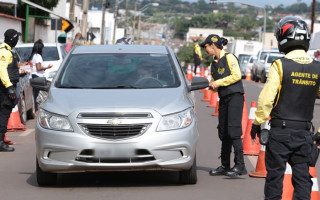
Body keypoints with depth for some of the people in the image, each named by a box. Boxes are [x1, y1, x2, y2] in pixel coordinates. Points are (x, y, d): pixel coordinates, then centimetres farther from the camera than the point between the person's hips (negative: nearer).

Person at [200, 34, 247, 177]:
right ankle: (225, 166, 13)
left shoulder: (229, 58, -4)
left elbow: (237, 75, -14)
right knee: (223, 133, 7)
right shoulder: (214, 63, 18)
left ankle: (240, 165, -14)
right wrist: (212, 86, 2)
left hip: (235, 96, -8)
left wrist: (219, 82, -12)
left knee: (233, 130, -15)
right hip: (223, 98, 8)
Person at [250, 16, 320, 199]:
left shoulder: (280, 65, -12)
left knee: (275, 174, 6)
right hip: (304, 132, 4)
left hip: (280, 131, -4)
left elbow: (267, 98, -12)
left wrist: (257, 123, -1)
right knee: (302, 176, 9)